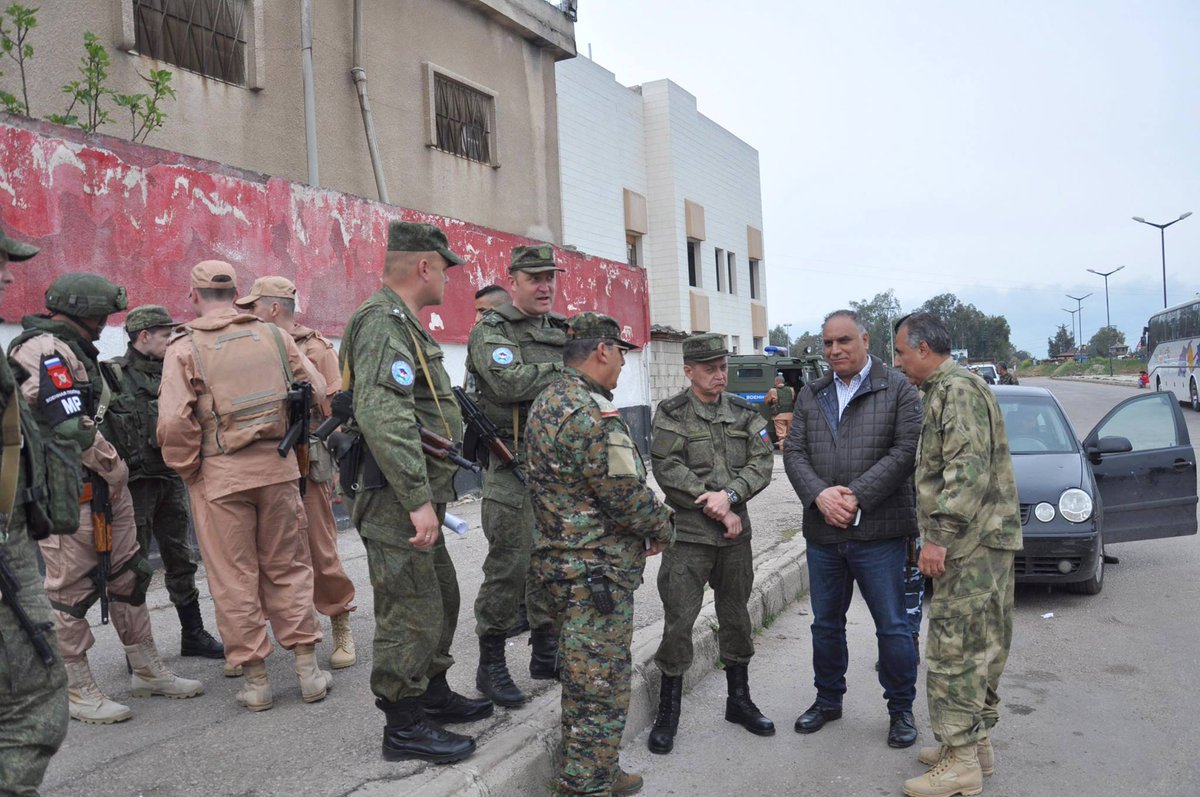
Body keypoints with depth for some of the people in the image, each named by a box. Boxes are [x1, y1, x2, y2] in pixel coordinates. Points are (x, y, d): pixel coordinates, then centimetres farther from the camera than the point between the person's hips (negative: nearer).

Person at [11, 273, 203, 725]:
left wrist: (110, 470, 11)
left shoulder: (71, 350, 18)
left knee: (127, 574, 14)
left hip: (100, 485, 10)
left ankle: (147, 670, 25)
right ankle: (77, 691, 11)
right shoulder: (45, 350, -14)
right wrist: (114, 468, -11)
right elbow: (72, 427, -22)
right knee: (71, 588, 0)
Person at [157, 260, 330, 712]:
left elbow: (174, 422, -13)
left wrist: (186, 470, 1)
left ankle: (255, 680, 15)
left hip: (220, 474, -3)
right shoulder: (273, 336, 5)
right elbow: (317, 391, 6)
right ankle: (308, 670, 16)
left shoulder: (185, 348, -4)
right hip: (278, 466, 3)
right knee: (288, 568, 13)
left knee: (234, 579, 8)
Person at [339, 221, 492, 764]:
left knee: (441, 599, 20)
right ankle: (404, 728, 12)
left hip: (417, 500, 11)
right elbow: (382, 417, -28)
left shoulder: (401, 323, 19)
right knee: (412, 615, -2)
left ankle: (434, 694, 35)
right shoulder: (383, 322, -16)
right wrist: (418, 500, -28)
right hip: (397, 501, -11)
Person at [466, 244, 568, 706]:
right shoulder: (490, 331, -5)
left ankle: (546, 654, 27)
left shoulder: (564, 330, 16)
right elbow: (509, 382, -21)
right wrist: (564, 369, -10)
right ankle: (491, 664, 11)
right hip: (514, 465, -6)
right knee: (509, 566, -4)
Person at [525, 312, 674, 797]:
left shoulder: (550, 401, 11)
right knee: (602, 690, 1)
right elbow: (625, 493, -21)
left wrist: (652, 517, 8)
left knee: (584, 681, 23)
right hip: (596, 573, -11)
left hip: (568, 563, 11)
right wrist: (662, 527, -2)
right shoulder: (587, 414, -23)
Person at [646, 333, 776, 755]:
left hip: (736, 533, 4)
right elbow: (669, 470, -13)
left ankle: (739, 700, 32)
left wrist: (730, 494, -19)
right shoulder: (671, 414, -5)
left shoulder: (745, 413, 7)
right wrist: (719, 511, -14)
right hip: (688, 534, -4)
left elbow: (762, 463, -1)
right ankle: (668, 712, 14)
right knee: (678, 622, -2)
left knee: (736, 617, 15)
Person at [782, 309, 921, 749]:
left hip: (879, 531, -4)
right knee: (826, 624, 16)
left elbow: (905, 450, -11)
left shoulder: (898, 389, -2)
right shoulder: (810, 395, 10)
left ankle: (901, 709, 24)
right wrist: (820, 494, -14)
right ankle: (828, 700, 34)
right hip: (822, 532, 4)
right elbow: (794, 452, 4)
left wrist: (857, 496, -18)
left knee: (892, 626, 5)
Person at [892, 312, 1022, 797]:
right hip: (983, 541, 11)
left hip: (972, 543, -11)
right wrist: (938, 533, 23)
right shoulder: (942, 391, 18)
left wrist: (939, 535, -24)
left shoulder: (958, 390, -15)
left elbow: (969, 471, -24)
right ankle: (976, 743, 26)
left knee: (954, 648, -6)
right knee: (981, 648, 16)